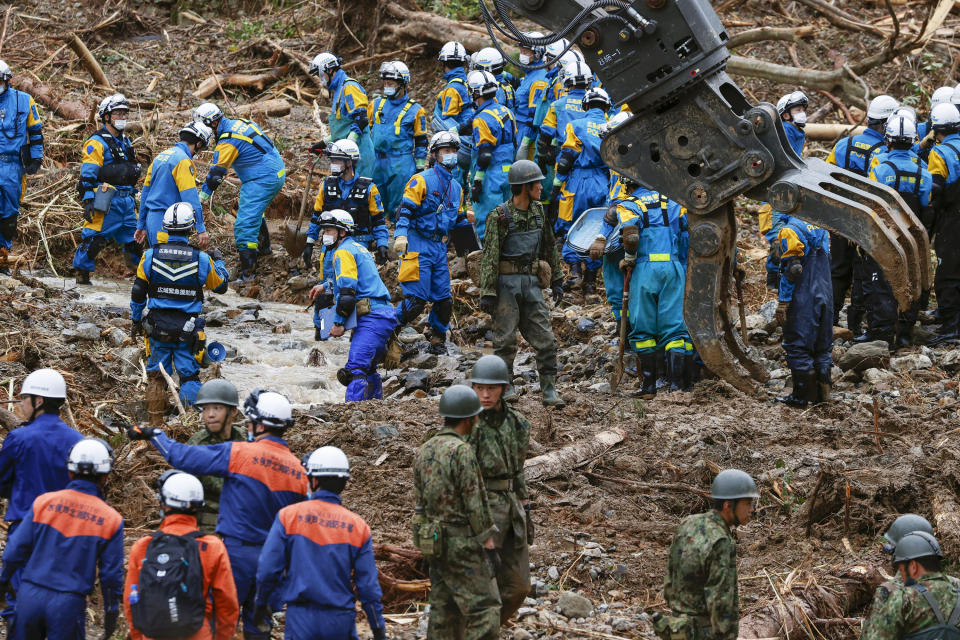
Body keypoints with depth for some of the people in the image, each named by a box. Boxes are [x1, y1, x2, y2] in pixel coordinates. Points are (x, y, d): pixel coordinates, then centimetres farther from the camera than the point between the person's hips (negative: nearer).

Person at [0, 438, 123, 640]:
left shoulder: (44, 502, -1)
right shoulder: (111, 520, -3)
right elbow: (111, 573, 1)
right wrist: (111, 613, 12)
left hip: (30, 595, 1)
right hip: (69, 604, -1)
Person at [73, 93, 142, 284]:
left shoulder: (125, 142, 20)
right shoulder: (96, 143, -6)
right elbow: (87, 175, -12)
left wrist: (132, 197, 27)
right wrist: (88, 201, -18)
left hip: (126, 201, 8)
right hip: (107, 201, -8)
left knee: (133, 238, 12)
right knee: (94, 238, -9)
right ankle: (82, 275, -2)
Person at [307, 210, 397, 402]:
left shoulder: (343, 252, -4)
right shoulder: (358, 248, 26)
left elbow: (346, 290, -15)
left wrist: (339, 322, -12)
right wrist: (326, 287, 47)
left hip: (371, 319, -10)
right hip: (385, 316, 10)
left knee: (355, 369, -22)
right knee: (367, 370, 21)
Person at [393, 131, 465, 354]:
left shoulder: (456, 188, 17)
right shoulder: (421, 181, -5)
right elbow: (405, 210, -14)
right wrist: (400, 235, -26)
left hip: (439, 247, 7)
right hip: (417, 246, -7)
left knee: (444, 300, 5)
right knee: (416, 300, -14)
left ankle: (438, 339, 23)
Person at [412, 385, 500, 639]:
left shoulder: (425, 452, 8)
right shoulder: (461, 451, -18)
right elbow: (475, 505, -18)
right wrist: (489, 546, -13)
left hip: (435, 541, 8)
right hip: (463, 546, -8)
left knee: (445, 610, 11)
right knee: (484, 610, -5)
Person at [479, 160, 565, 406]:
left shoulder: (538, 211, 8)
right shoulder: (501, 216, -10)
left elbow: (549, 247, 19)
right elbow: (489, 255, -11)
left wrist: (556, 280, 18)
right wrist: (487, 292, -14)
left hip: (531, 282, 5)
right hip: (507, 283, -5)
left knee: (545, 337, -1)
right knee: (505, 338, 1)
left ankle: (549, 389, 3)